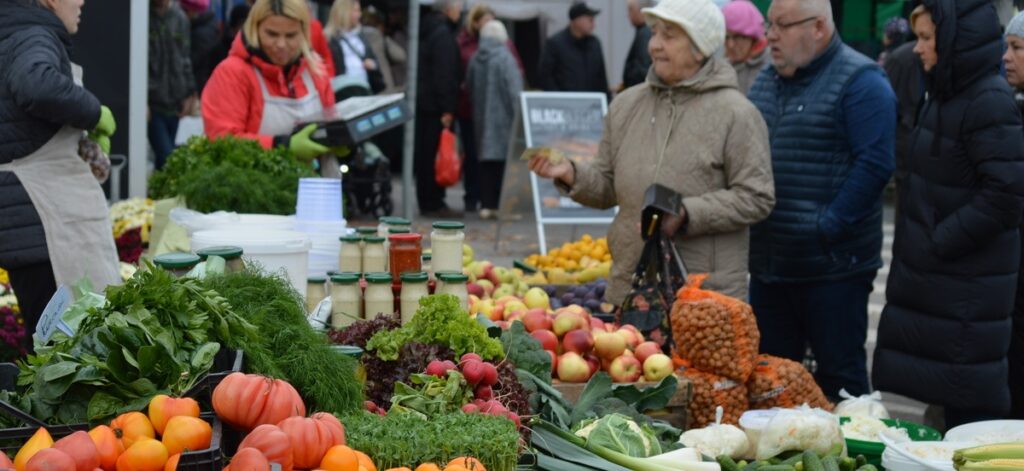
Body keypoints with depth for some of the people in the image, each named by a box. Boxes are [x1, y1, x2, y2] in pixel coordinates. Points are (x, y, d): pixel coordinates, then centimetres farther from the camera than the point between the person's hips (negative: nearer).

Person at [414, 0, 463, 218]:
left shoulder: (429, 31, 16)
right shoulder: (443, 34, -14)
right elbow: (444, 75, -20)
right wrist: (447, 109, -20)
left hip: (424, 103, 10)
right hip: (436, 107, -10)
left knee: (425, 155, 12)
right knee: (436, 156, -7)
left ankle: (428, 202, 17)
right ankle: (433, 204, -5)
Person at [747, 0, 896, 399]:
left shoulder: (860, 82, -9)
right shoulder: (766, 82, 14)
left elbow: (875, 163, -17)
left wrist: (826, 229, -19)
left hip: (833, 265, -7)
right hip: (767, 264, 7)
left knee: (839, 375, 3)